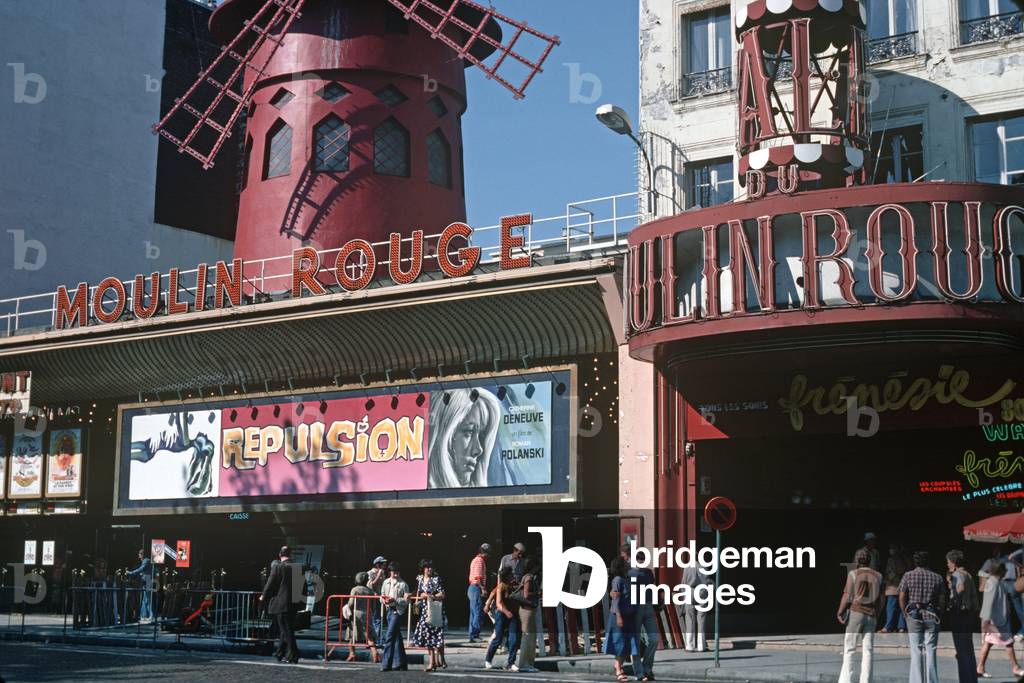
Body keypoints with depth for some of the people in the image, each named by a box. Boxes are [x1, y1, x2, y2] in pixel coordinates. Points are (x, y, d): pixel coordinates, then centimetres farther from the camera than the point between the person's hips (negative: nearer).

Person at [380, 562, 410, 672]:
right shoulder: (385, 582, 11)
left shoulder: (403, 584, -5)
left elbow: (406, 601, -8)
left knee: (389, 637, -11)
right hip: (389, 610, 6)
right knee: (396, 637, 11)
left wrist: (394, 600, -20)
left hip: (398, 611, -6)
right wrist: (384, 600, -5)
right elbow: (382, 596, 18)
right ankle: (400, 663, 18)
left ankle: (387, 664, -8)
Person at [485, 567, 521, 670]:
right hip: (501, 614, -5)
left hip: (512, 615, 5)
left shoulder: (514, 586, 10)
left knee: (514, 639, -7)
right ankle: (487, 660, 21)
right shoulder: (501, 586, -7)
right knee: (498, 639, 1)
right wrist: (506, 612, -31)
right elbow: (498, 603, -16)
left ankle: (511, 663, -1)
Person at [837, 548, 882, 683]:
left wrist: (840, 612, 1)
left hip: (855, 613, -3)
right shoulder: (878, 576, 7)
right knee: (868, 650, 5)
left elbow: (847, 597, -6)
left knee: (849, 649, 1)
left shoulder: (853, 574, -4)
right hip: (871, 615, 3)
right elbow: (879, 599, 8)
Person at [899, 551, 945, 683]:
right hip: (931, 617, 1)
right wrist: (938, 614, 15)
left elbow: (902, 598, -2)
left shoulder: (908, 576, -1)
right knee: (930, 651, 5)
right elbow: (941, 600, 2)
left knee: (916, 651, 3)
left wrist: (906, 613, 11)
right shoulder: (937, 577, 3)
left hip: (914, 617, -1)